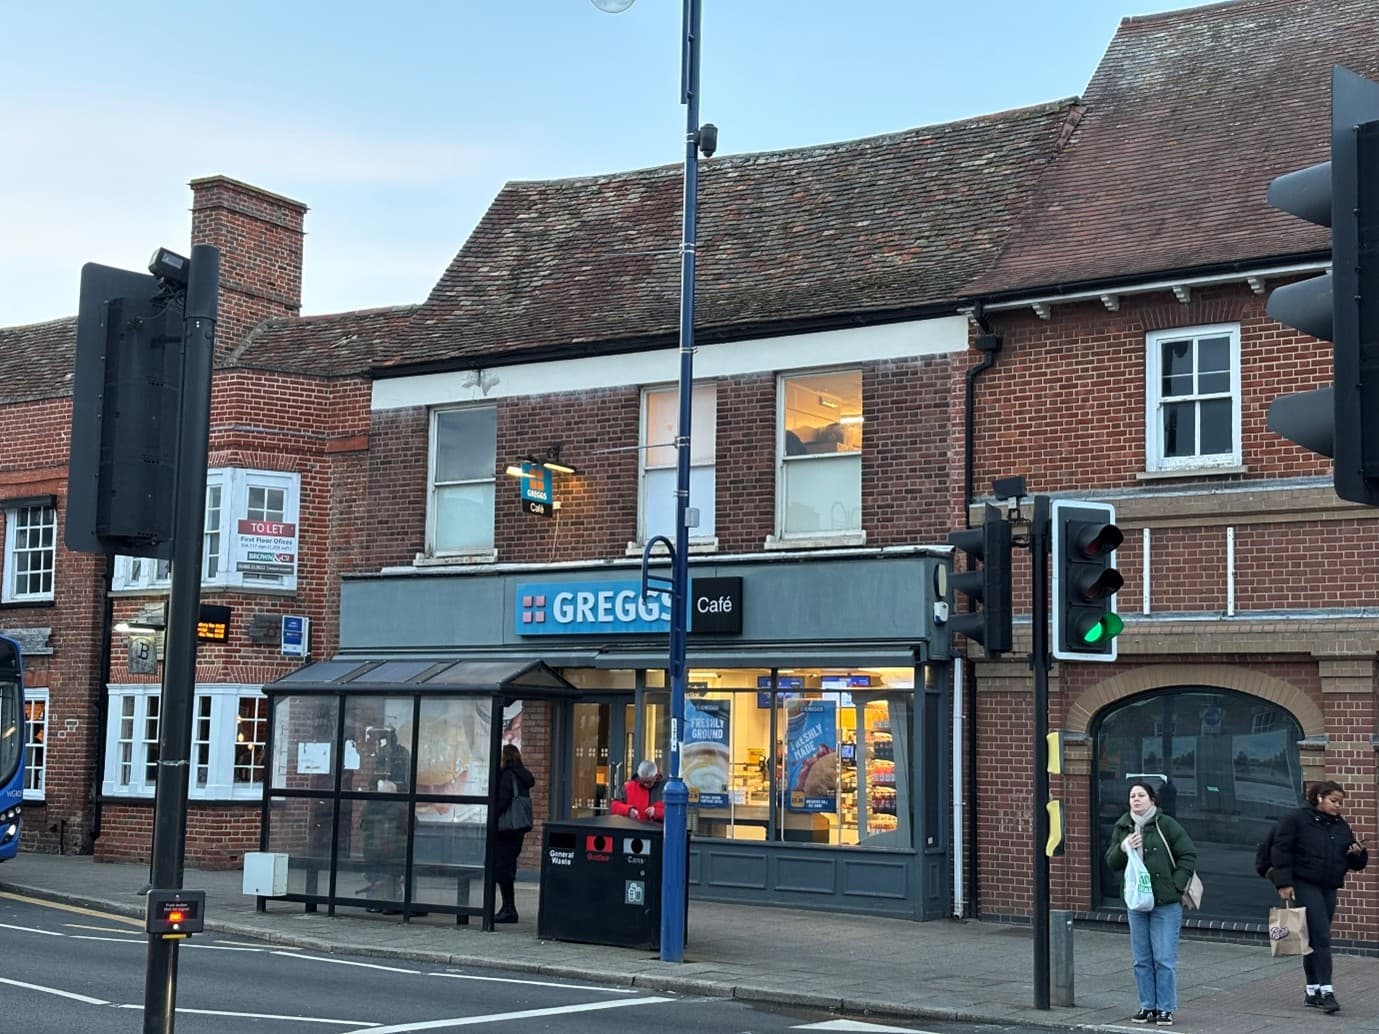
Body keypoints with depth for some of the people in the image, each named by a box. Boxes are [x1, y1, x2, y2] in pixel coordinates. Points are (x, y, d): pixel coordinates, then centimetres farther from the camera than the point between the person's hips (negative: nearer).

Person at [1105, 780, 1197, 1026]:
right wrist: (1123, 848, -9)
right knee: (1142, 960, 10)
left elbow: (1188, 856, -4)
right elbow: (1111, 863, 10)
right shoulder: (1122, 828, 9)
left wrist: (1176, 885, -11)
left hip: (1166, 904, -5)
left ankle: (1165, 1008, 4)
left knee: (1164, 959, -4)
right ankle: (1147, 1006, 19)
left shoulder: (1166, 825, -6)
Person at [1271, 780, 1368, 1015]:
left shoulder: (1341, 826, 14)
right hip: (1304, 886, -6)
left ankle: (1312, 992, 18)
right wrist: (1284, 884, -15)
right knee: (1321, 937, -15)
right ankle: (1326, 991, -18)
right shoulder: (1296, 820, -5)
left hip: (1328, 889, 6)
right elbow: (1281, 852, -9)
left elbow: (1355, 863, 18)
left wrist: (1359, 854, -6)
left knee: (1316, 939, 11)